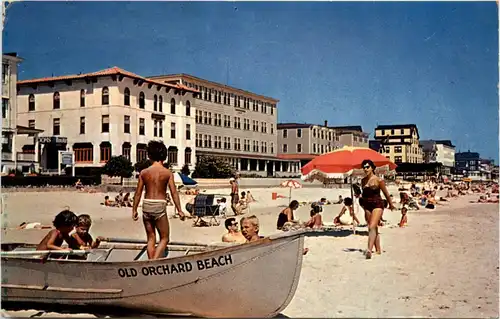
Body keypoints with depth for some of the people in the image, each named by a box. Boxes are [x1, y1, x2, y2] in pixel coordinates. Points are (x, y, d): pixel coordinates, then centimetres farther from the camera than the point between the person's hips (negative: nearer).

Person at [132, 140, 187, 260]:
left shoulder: (144, 172, 2)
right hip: (159, 206, -3)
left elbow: (138, 193, 5)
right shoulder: (167, 173, -4)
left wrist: (134, 210, 14)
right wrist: (179, 210, 0)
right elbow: (174, 193, -6)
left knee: (151, 238, 16)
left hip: (146, 205, 3)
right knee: (164, 239, 8)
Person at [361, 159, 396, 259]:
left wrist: (391, 205, 15)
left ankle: (369, 249, -30)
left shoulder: (378, 180, -7)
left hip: (377, 205, -6)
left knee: (372, 227, -20)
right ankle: (378, 250, 22)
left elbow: (386, 194, 4)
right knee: (374, 228, 11)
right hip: (367, 206, 6)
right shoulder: (363, 181, 7)